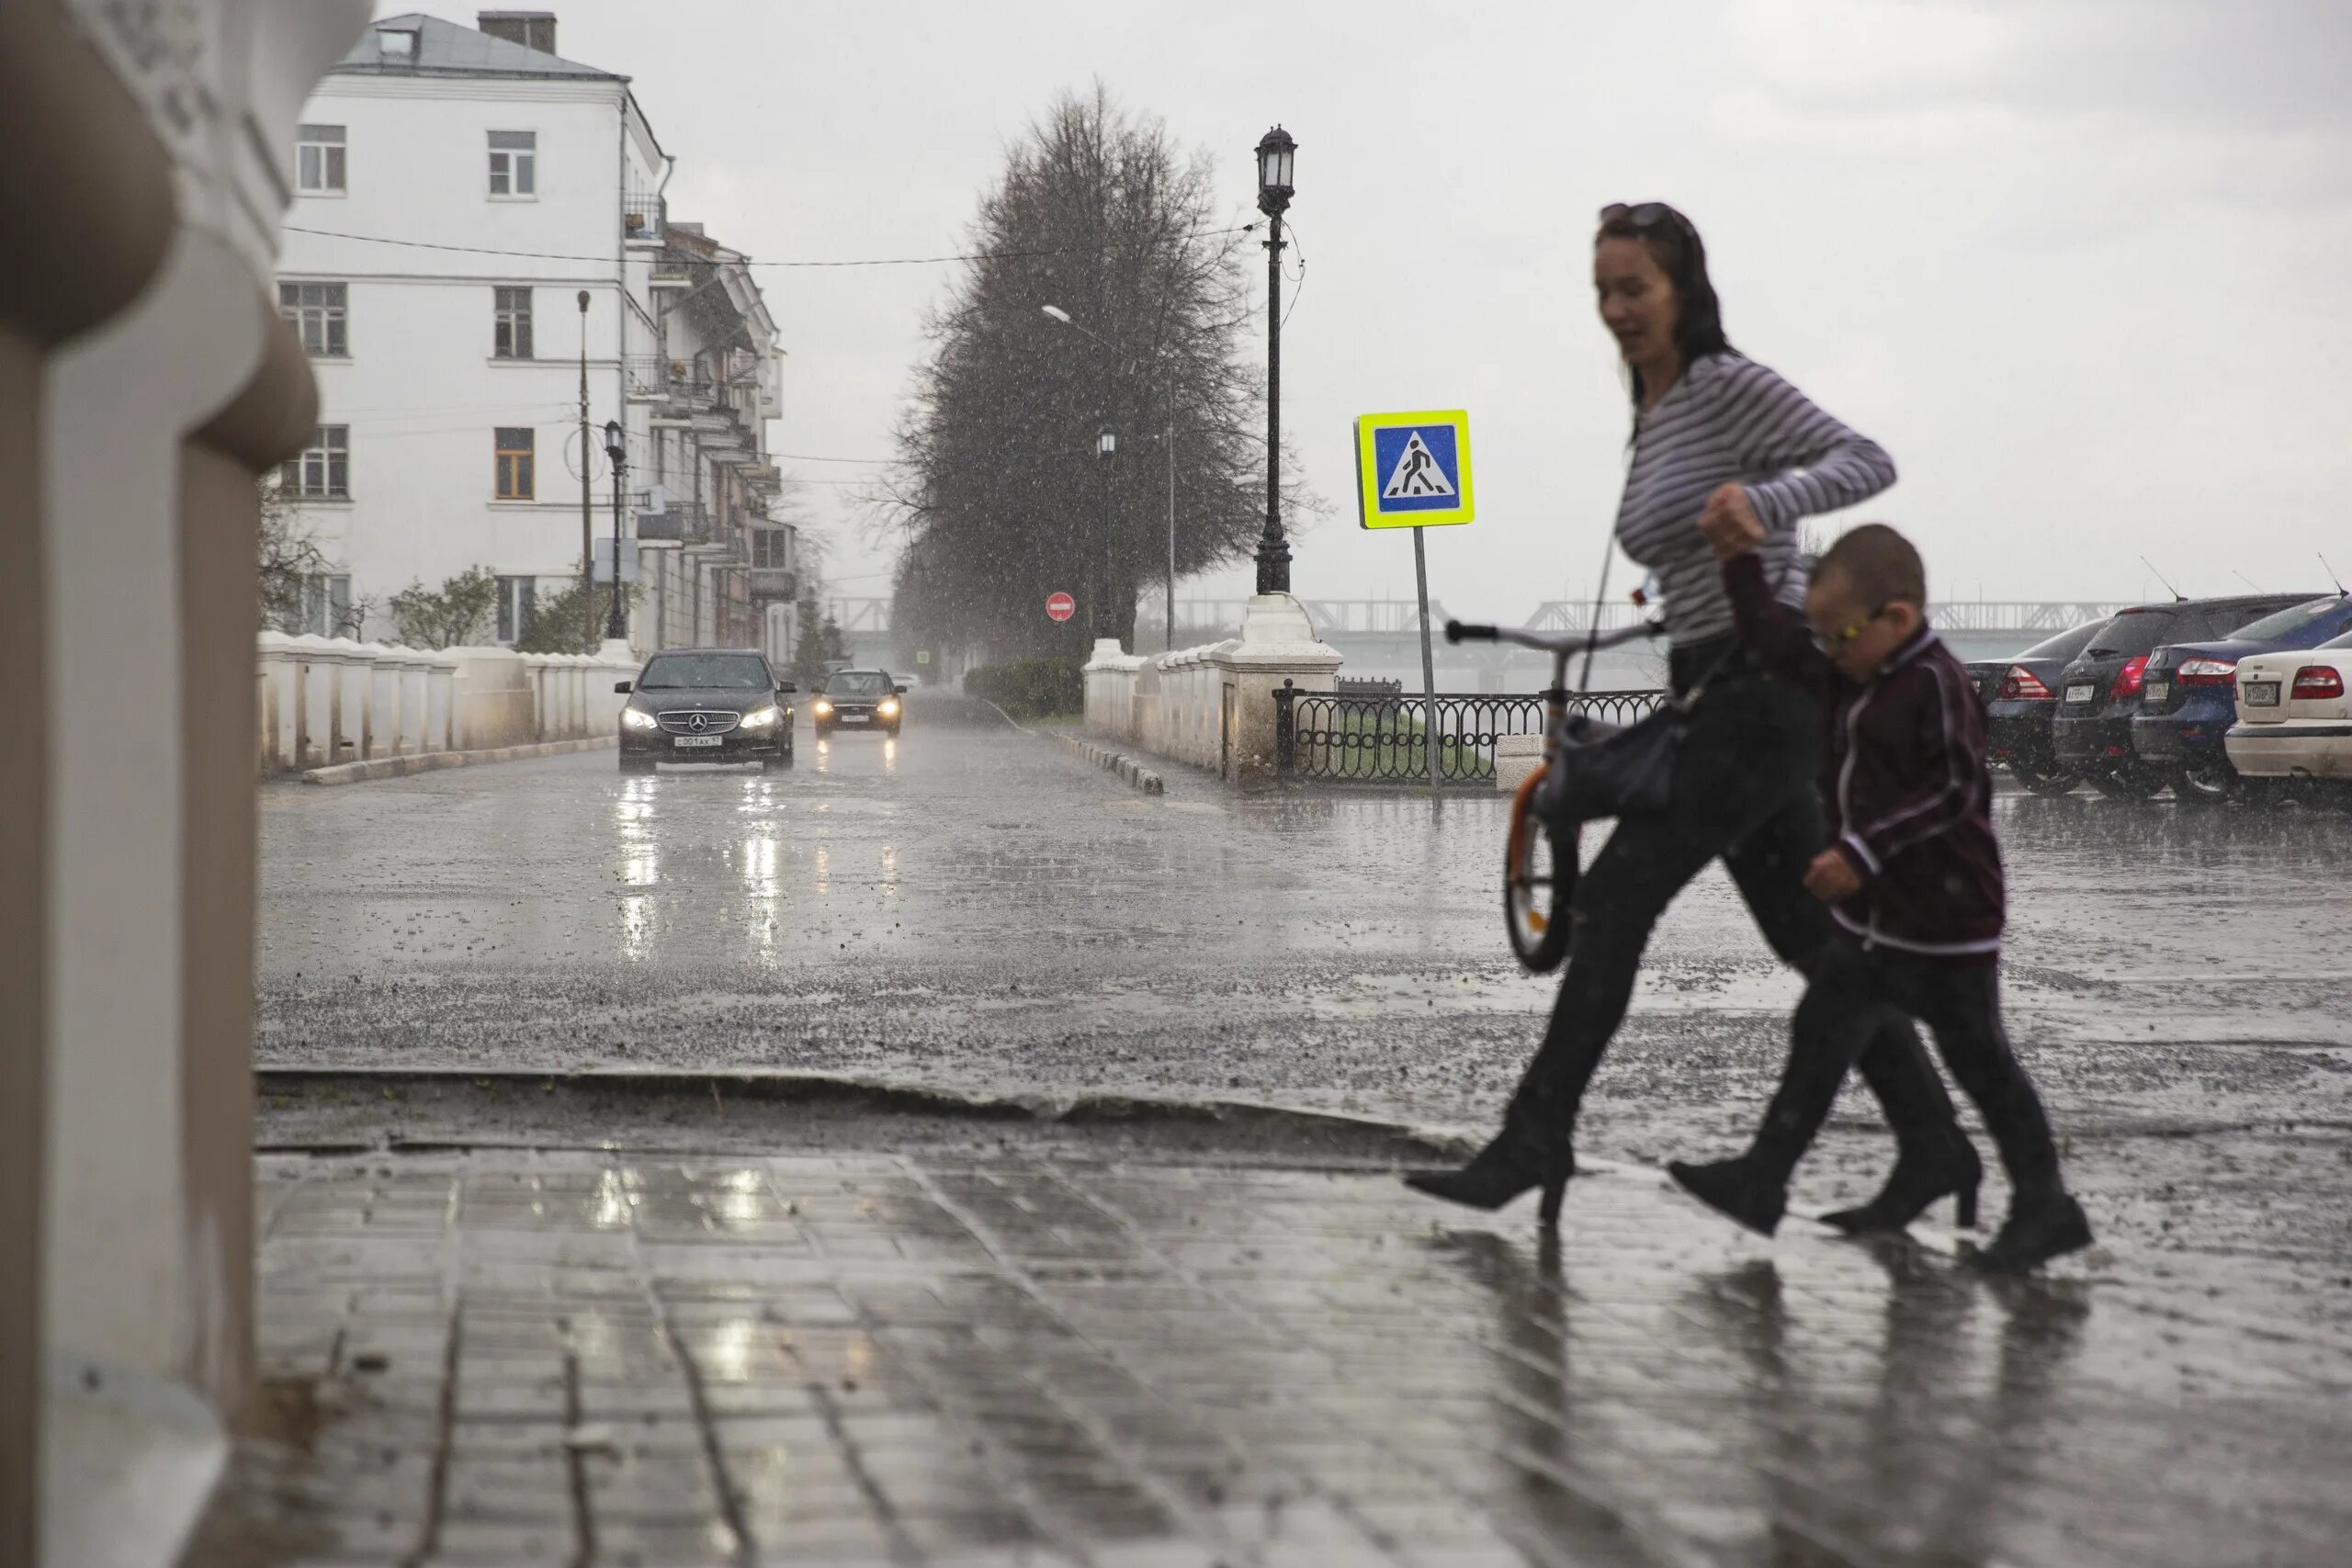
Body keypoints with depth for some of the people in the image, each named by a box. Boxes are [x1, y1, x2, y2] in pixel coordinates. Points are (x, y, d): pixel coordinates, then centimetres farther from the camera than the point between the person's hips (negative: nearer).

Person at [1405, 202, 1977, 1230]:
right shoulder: (1652, 417, 18)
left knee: (1611, 901, -12)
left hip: (1766, 686, -10)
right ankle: (1932, 1145, 14)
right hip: (1717, 698, 10)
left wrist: (1762, 499, -36)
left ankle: (1535, 1138, -9)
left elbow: (1867, 462, -20)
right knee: (1811, 937, 10)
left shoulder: (1731, 386, -9)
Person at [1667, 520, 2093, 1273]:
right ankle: (1762, 1180, 19)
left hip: (1946, 925, -9)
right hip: (1873, 922, 9)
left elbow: (1956, 790, -24)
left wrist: (1864, 850, -26)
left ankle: (2045, 1207, 11)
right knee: (1821, 1034, 12)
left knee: (1980, 1062, 0)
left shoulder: (1937, 685, -19)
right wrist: (1742, 560, 6)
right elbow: (1775, 644, 16)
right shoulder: (1845, 676, 7)